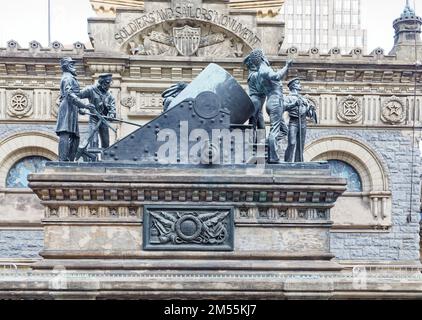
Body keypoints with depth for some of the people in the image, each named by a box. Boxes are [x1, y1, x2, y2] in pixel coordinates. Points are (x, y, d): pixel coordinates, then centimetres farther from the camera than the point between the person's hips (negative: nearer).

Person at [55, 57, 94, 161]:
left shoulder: (70, 78, 29)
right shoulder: (67, 77, -3)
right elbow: (69, 95, -18)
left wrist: (80, 109, 29)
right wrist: (84, 105, -24)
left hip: (72, 110, 10)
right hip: (68, 108, -10)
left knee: (75, 137, 8)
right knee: (65, 134, -16)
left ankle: (70, 160, 7)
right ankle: (63, 160, -23)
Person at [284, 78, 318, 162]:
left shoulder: (303, 98, 24)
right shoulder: (289, 97, 8)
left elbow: (309, 113, 23)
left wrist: (312, 109, 3)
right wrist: (294, 104, -22)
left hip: (303, 123, 5)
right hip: (293, 122, -5)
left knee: (300, 145, 2)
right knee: (292, 144, -17)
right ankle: (289, 163, -18)